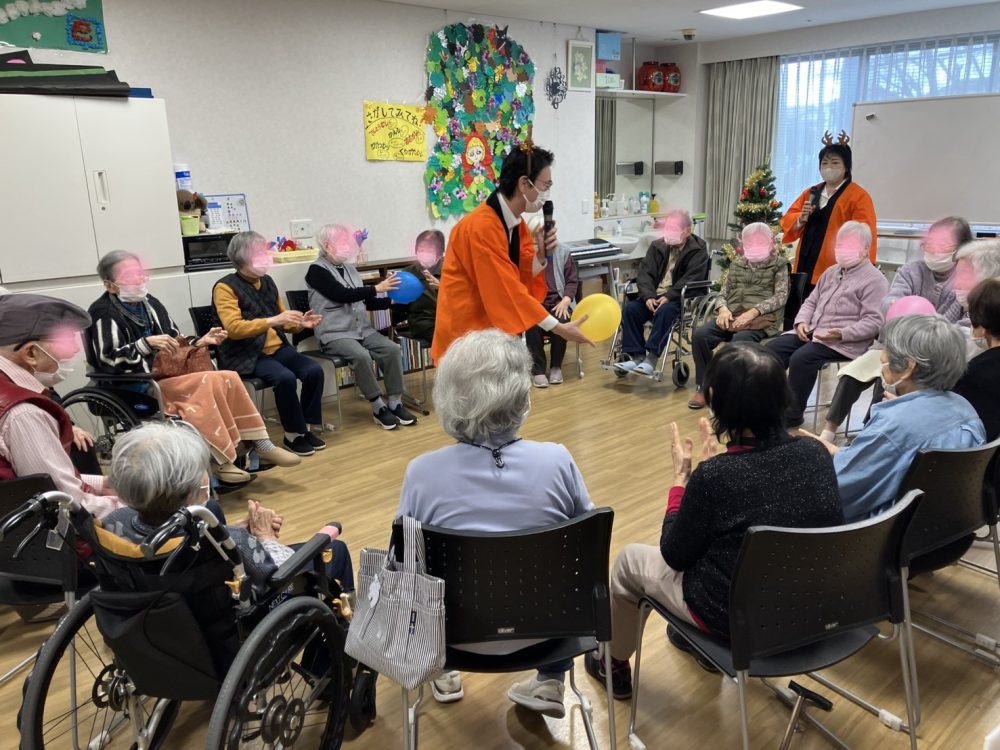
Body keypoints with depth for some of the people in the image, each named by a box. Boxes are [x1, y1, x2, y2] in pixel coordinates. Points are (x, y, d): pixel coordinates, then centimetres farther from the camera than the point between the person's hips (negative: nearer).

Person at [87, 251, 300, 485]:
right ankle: (221, 461, -24)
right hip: (134, 389, -7)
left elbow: (175, 346, 20)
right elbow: (108, 361, -19)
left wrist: (200, 342, 2)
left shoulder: (149, 304, 13)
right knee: (207, 383, -27)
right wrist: (146, 343, -30)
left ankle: (260, 444, -12)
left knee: (228, 378, -14)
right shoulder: (104, 314, -6)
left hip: (166, 376, 7)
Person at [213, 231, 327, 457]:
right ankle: (293, 435, -13)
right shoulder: (225, 287, -8)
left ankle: (307, 427, -3)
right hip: (246, 355, -6)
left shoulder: (267, 282, 13)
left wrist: (300, 322, -2)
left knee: (314, 370, -17)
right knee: (285, 377, -31)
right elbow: (233, 328, -20)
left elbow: (283, 321, 20)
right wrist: (272, 321, -27)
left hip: (277, 347, 6)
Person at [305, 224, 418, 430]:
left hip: (362, 329, 7)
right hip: (335, 334, -6)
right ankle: (378, 407, -19)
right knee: (361, 355, -33)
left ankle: (395, 403, -11)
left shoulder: (349, 268, 17)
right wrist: (376, 288, -18)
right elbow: (342, 295, -18)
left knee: (392, 349, -18)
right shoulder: (317, 270, -5)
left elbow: (366, 302, 18)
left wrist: (391, 300, 3)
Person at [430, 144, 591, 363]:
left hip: (495, 328, 8)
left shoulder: (516, 223, 3)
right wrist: (559, 328, -23)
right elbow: (507, 289, -25)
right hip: (466, 332, -8)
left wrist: (541, 255, -15)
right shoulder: (481, 227, -24)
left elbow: (522, 277, 5)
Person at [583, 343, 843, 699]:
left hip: (738, 616, -6)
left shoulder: (714, 477, -30)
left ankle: (615, 665, 41)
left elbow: (674, 554, -13)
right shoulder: (815, 453, -12)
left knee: (629, 559, 18)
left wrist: (682, 476, -7)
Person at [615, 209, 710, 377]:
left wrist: (669, 296, -23)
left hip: (682, 298, -5)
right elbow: (644, 273, 5)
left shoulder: (698, 249, -1)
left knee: (665, 311, -36)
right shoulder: (657, 246, 14)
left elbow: (692, 279, -13)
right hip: (654, 295, 5)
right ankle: (637, 356, -21)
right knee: (630, 309, -21)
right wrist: (649, 296, -13)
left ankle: (652, 358, -37)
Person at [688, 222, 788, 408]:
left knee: (739, 341, -37)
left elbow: (781, 296, -4)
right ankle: (703, 386, -11)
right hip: (732, 315, 4)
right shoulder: (737, 263, 21)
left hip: (762, 318, -4)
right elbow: (723, 292, 17)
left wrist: (752, 312, -18)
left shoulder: (779, 263, 9)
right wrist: (723, 309, -8)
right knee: (699, 335, -23)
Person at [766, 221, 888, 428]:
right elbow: (811, 302, 23)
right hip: (811, 331, 8)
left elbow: (873, 321, -13)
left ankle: (792, 414, -18)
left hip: (843, 342, -8)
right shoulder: (831, 272, 21)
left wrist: (842, 333, -26)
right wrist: (802, 322, 2)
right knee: (772, 349, -12)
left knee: (801, 358, -30)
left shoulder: (874, 280, -4)